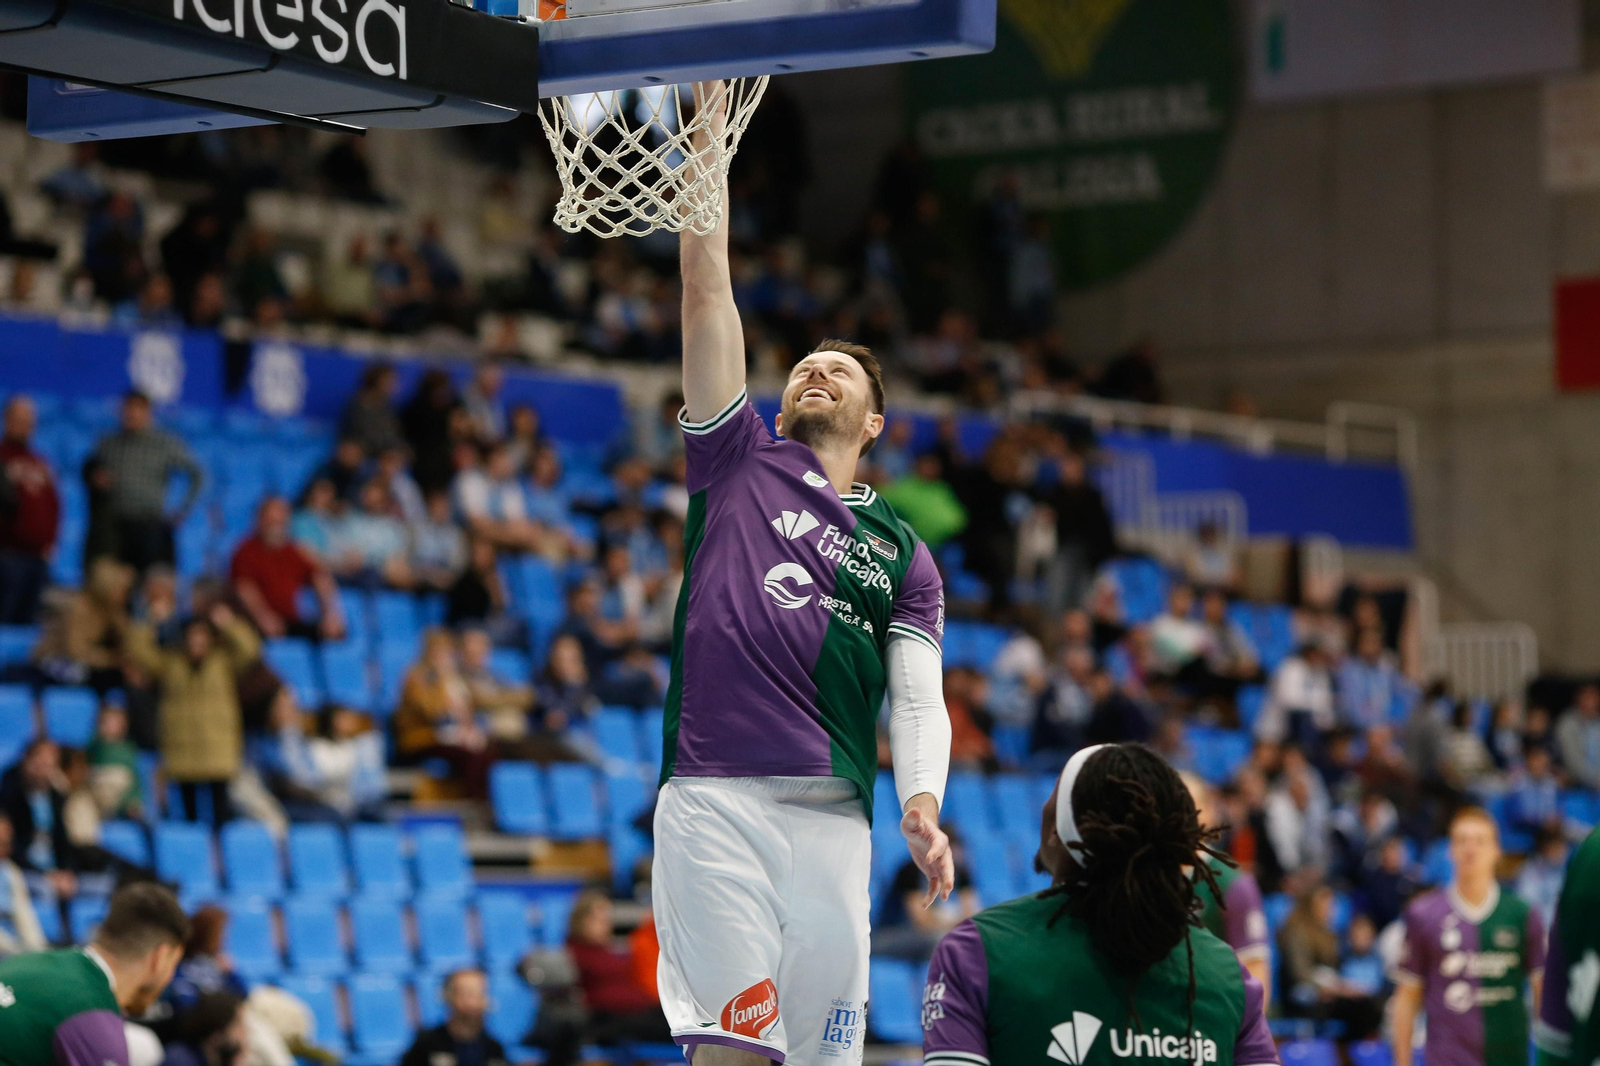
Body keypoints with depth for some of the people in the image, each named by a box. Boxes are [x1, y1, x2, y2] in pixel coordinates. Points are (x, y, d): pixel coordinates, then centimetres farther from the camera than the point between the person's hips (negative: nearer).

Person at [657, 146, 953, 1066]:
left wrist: (922, 805, -11)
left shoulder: (903, 553, 20)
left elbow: (920, 698, 9)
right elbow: (707, 296, 11)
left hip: (834, 816, 2)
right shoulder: (740, 463, 17)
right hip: (714, 794, -2)